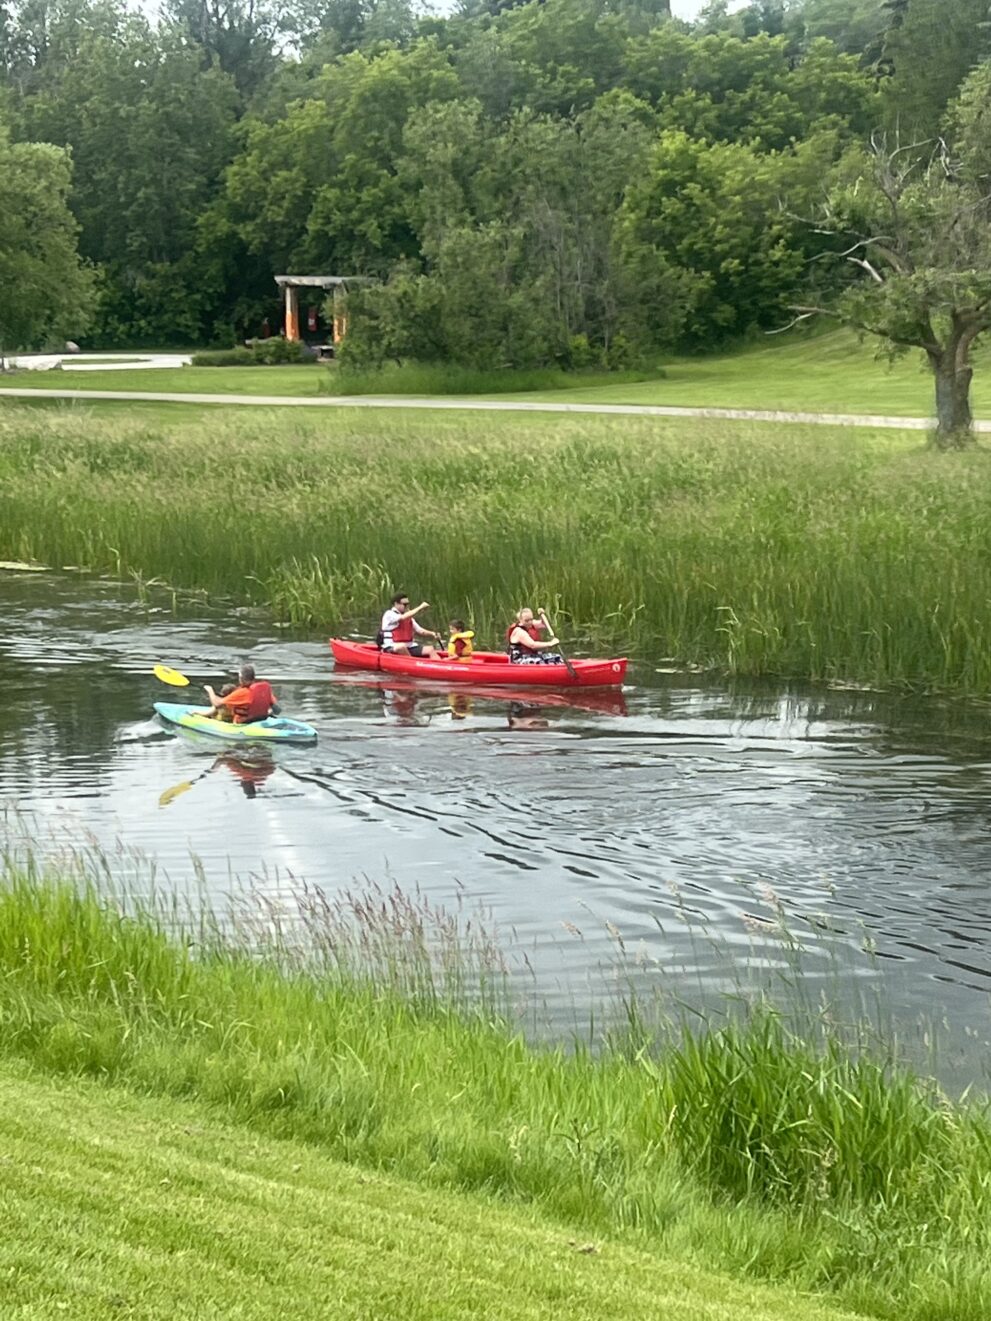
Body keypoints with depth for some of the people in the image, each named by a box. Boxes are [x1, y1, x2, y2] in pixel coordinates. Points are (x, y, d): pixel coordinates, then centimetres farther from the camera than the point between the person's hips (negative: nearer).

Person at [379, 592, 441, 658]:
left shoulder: (409, 618, 17)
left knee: (431, 650, -8)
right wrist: (420, 608, -22)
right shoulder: (389, 614, -8)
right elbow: (403, 618, -26)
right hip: (391, 648, -8)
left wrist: (432, 634, -6)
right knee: (401, 646, -41)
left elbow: (419, 631, 14)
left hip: (409, 647, 8)